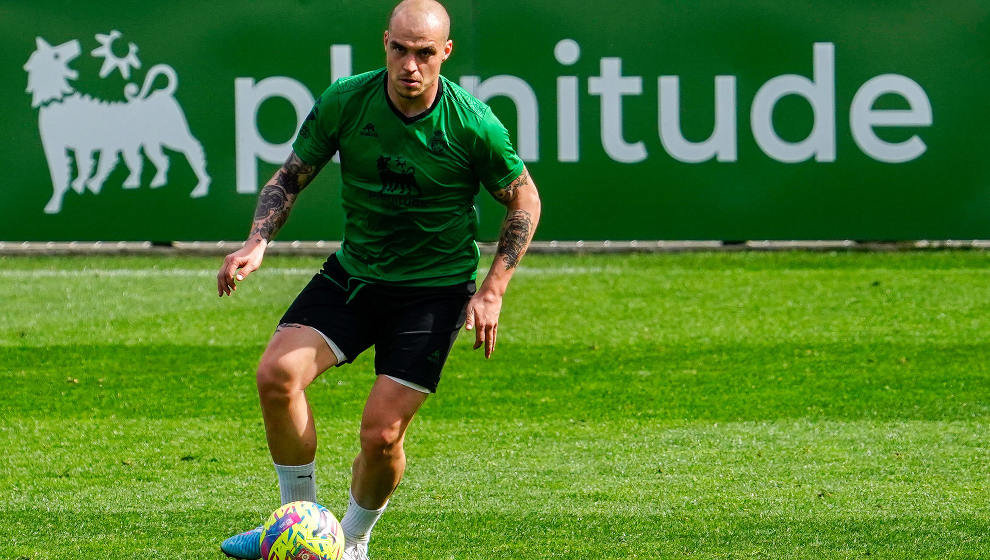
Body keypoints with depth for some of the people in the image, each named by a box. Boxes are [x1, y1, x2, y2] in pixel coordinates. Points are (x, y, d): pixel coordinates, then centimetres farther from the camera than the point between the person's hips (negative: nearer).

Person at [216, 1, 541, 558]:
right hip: (354, 273, 3)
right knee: (277, 372, -19)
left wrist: (493, 291, -8)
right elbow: (291, 177, 4)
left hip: (436, 288, -3)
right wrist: (257, 242, -13)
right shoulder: (345, 102, -11)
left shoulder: (472, 124, -17)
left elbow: (525, 200, -2)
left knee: (381, 433, -12)